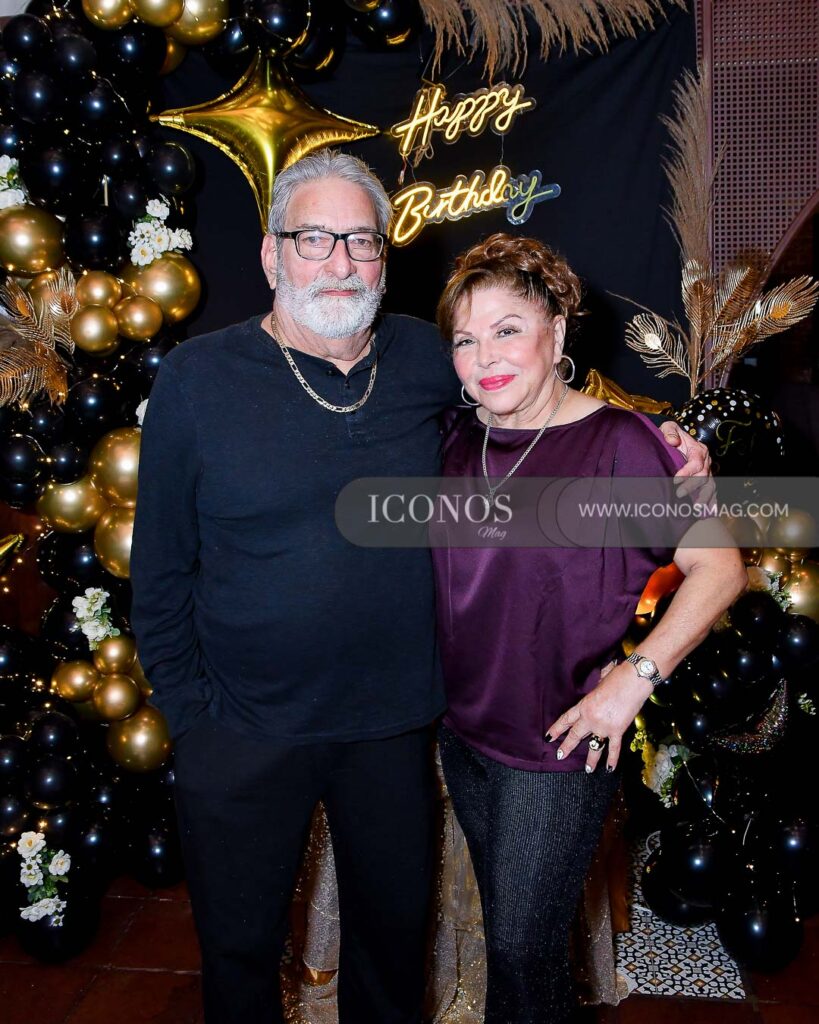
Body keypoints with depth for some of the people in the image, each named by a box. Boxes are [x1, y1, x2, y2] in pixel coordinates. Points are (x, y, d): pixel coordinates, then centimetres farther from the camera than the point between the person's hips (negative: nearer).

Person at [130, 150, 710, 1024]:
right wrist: (188, 712, -4)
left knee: (394, 927, 23)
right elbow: (161, 569, -4)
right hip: (243, 736, -2)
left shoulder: (423, 357, -4)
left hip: (394, 723, 3)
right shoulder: (196, 378, -10)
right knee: (240, 947, 17)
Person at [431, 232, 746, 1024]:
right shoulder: (461, 440, -1)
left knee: (523, 947, 9)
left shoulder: (617, 443, -18)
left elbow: (719, 568, -15)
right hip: (464, 732, 6)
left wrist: (636, 677, -19)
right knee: (501, 924, 24)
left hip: (560, 749, -6)